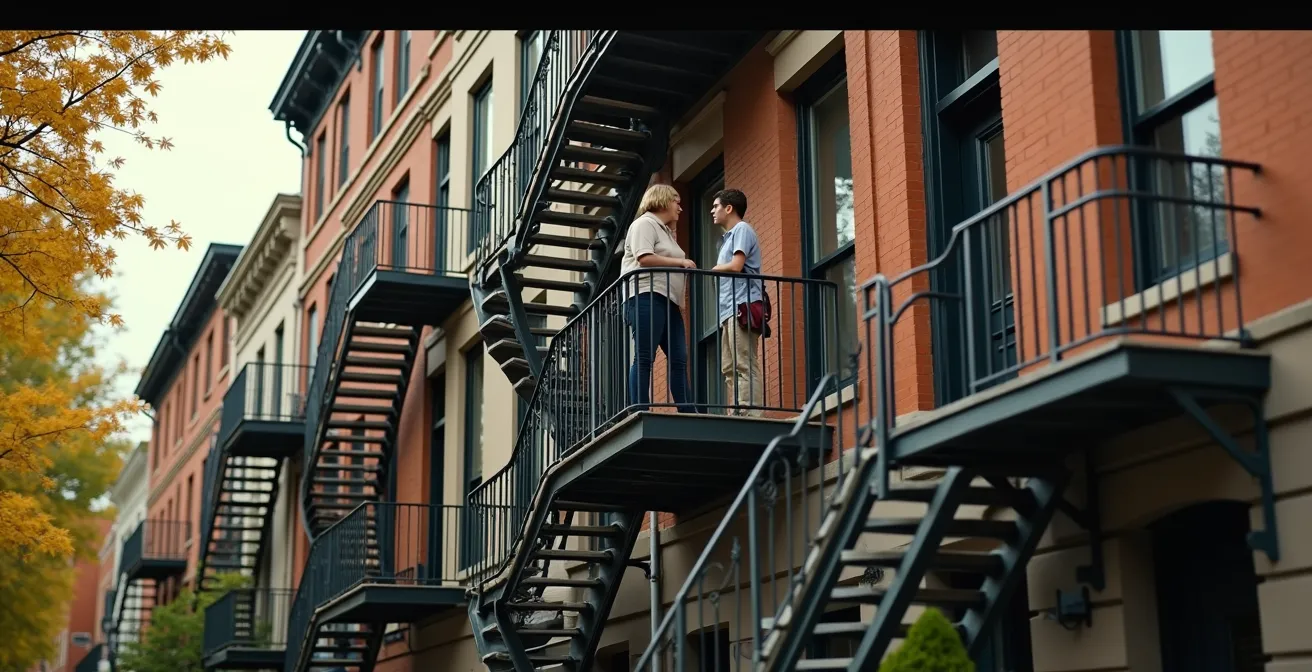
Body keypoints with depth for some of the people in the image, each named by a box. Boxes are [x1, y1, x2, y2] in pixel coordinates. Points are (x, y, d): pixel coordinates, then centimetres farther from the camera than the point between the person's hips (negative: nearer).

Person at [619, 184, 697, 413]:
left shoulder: (666, 231, 28)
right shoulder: (645, 224, 0)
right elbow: (644, 258, -14)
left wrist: (684, 267, 12)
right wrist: (680, 262, -8)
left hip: (668, 301, 10)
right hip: (648, 297, -10)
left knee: (679, 360, 1)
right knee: (644, 358, -11)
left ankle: (688, 413, -2)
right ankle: (640, 413, -14)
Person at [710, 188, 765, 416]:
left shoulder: (742, 229, -1)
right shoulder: (729, 236, 26)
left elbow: (735, 266, -13)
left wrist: (715, 269, 4)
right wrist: (720, 269, 0)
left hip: (742, 306, -10)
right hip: (729, 310, 10)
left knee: (745, 366, -15)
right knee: (730, 368, 6)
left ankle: (750, 413, -20)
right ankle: (737, 413, 5)